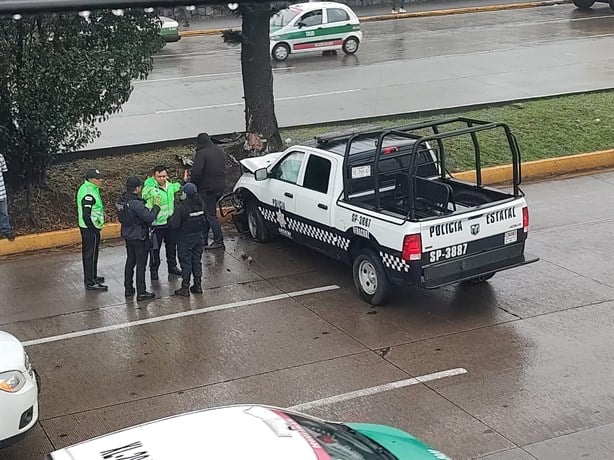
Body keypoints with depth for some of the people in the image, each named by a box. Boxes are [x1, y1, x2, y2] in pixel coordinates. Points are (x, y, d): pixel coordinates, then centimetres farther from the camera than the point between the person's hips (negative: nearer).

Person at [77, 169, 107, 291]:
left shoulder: (85, 188, 8)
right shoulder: (88, 194, -25)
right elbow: (86, 215, -27)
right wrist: (95, 230, -20)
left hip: (86, 227, 11)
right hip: (90, 228, -11)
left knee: (87, 253, 21)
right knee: (91, 255, -3)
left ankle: (91, 277, 35)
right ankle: (90, 283, 3)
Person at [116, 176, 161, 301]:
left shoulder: (122, 200, 1)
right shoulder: (136, 203, -26)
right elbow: (150, 218, -23)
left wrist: (146, 200, 11)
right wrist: (156, 205, -10)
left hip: (127, 235, 9)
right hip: (139, 237, -9)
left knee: (130, 261, 19)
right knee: (141, 264, 0)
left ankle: (128, 289, 28)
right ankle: (141, 293, 4)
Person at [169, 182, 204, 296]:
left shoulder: (181, 207, -23)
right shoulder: (200, 204, -4)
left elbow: (174, 224, -21)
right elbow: (204, 220, 6)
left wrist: (171, 219, -1)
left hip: (185, 238, -6)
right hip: (198, 236, 6)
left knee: (186, 262, 3)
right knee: (197, 261, 16)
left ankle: (185, 288, 9)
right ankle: (198, 285, 22)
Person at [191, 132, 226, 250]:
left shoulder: (202, 153, -18)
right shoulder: (220, 151, 10)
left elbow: (196, 173, -21)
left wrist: (193, 186, -8)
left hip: (208, 189, -8)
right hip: (220, 186, 8)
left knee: (211, 215, -2)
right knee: (207, 212, 17)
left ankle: (219, 241, -1)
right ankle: (203, 239, 22)